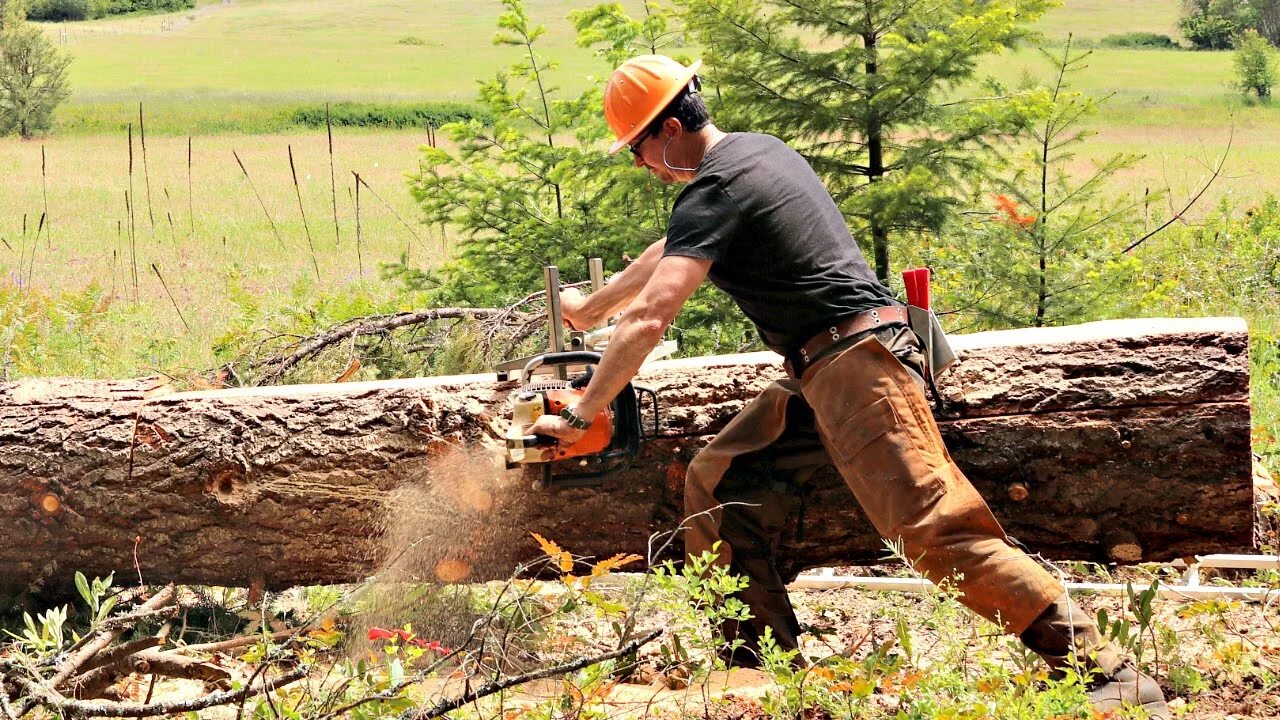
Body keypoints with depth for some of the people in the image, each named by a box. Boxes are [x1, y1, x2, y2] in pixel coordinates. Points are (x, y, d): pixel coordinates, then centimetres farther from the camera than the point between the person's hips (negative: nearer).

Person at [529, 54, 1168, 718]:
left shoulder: (713, 192, -11)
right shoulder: (756, 150, 19)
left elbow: (650, 317, -18)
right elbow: (669, 252, 36)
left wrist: (580, 415, -11)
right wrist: (588, 309, 47)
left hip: (853, 364, -10)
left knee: (938, 531, -17)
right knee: (716, 484, 11)